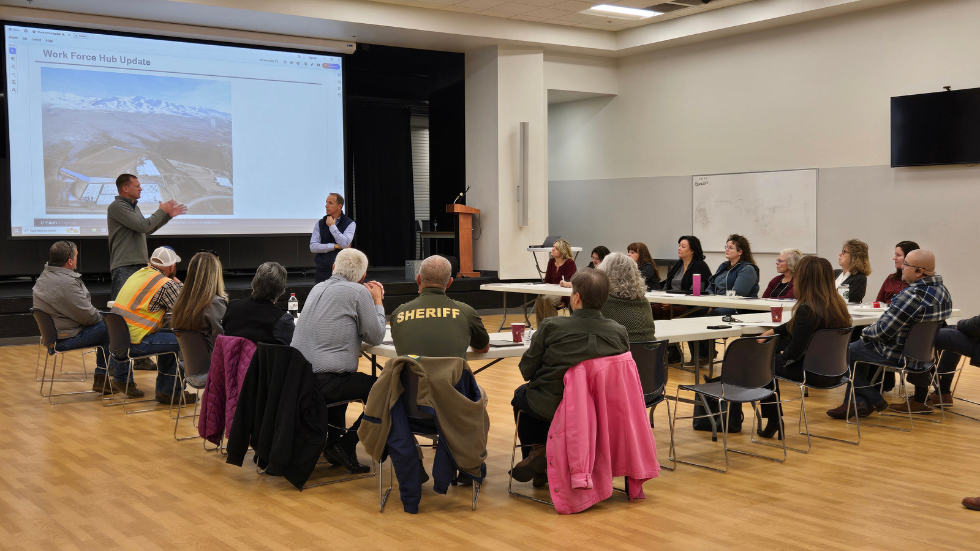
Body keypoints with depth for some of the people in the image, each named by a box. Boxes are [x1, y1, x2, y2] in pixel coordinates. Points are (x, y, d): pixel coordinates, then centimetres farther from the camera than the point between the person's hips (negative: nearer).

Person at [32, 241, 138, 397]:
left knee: (106, 330, 23)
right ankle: (121, 380, 0)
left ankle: (100, 378, 26)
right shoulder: (66, 283, -26)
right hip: (67, 338, -11)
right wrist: (100, 317, 0)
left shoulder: (44, 276, 8)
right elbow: (88, 316, -22)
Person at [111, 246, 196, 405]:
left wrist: (175, 283, 17)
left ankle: (162, 388, 30)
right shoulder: (166, 284, -14)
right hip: (136, 343, -10)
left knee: (170, 336, 25)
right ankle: (171, 392, 6)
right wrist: (178, 283, 4)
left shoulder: (139, 274, 15)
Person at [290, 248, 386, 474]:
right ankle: (346, 444, 2)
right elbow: (375, 337, -3)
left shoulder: (318, 288, 16)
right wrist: (377, 301, 11)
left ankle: (333, 440, 35)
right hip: (325, 382, -9)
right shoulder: (358, 292, -7)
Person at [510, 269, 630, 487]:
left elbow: (527, 370, -9)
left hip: (551, 406, -3)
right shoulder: (619, 332, -12)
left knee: (521, 394, 30)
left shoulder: (551, 327, -19)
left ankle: (536, 451, 27)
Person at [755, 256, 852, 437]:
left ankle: (773, 422, 26)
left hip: (815, 372, -8)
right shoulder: (838, 304, 1)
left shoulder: (806, 309, -25)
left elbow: (795, 351, -20)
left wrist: (783, 354, 2)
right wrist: (773, 331, 21)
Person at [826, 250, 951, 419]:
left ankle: (874, 400, 14)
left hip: (897, 354, -10)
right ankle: (857, 402, 20)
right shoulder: (942, 291, 0)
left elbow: (883, 332, -25)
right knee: (860, 346, 26)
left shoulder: (912, 295, -30)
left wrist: (866, 331, -3)